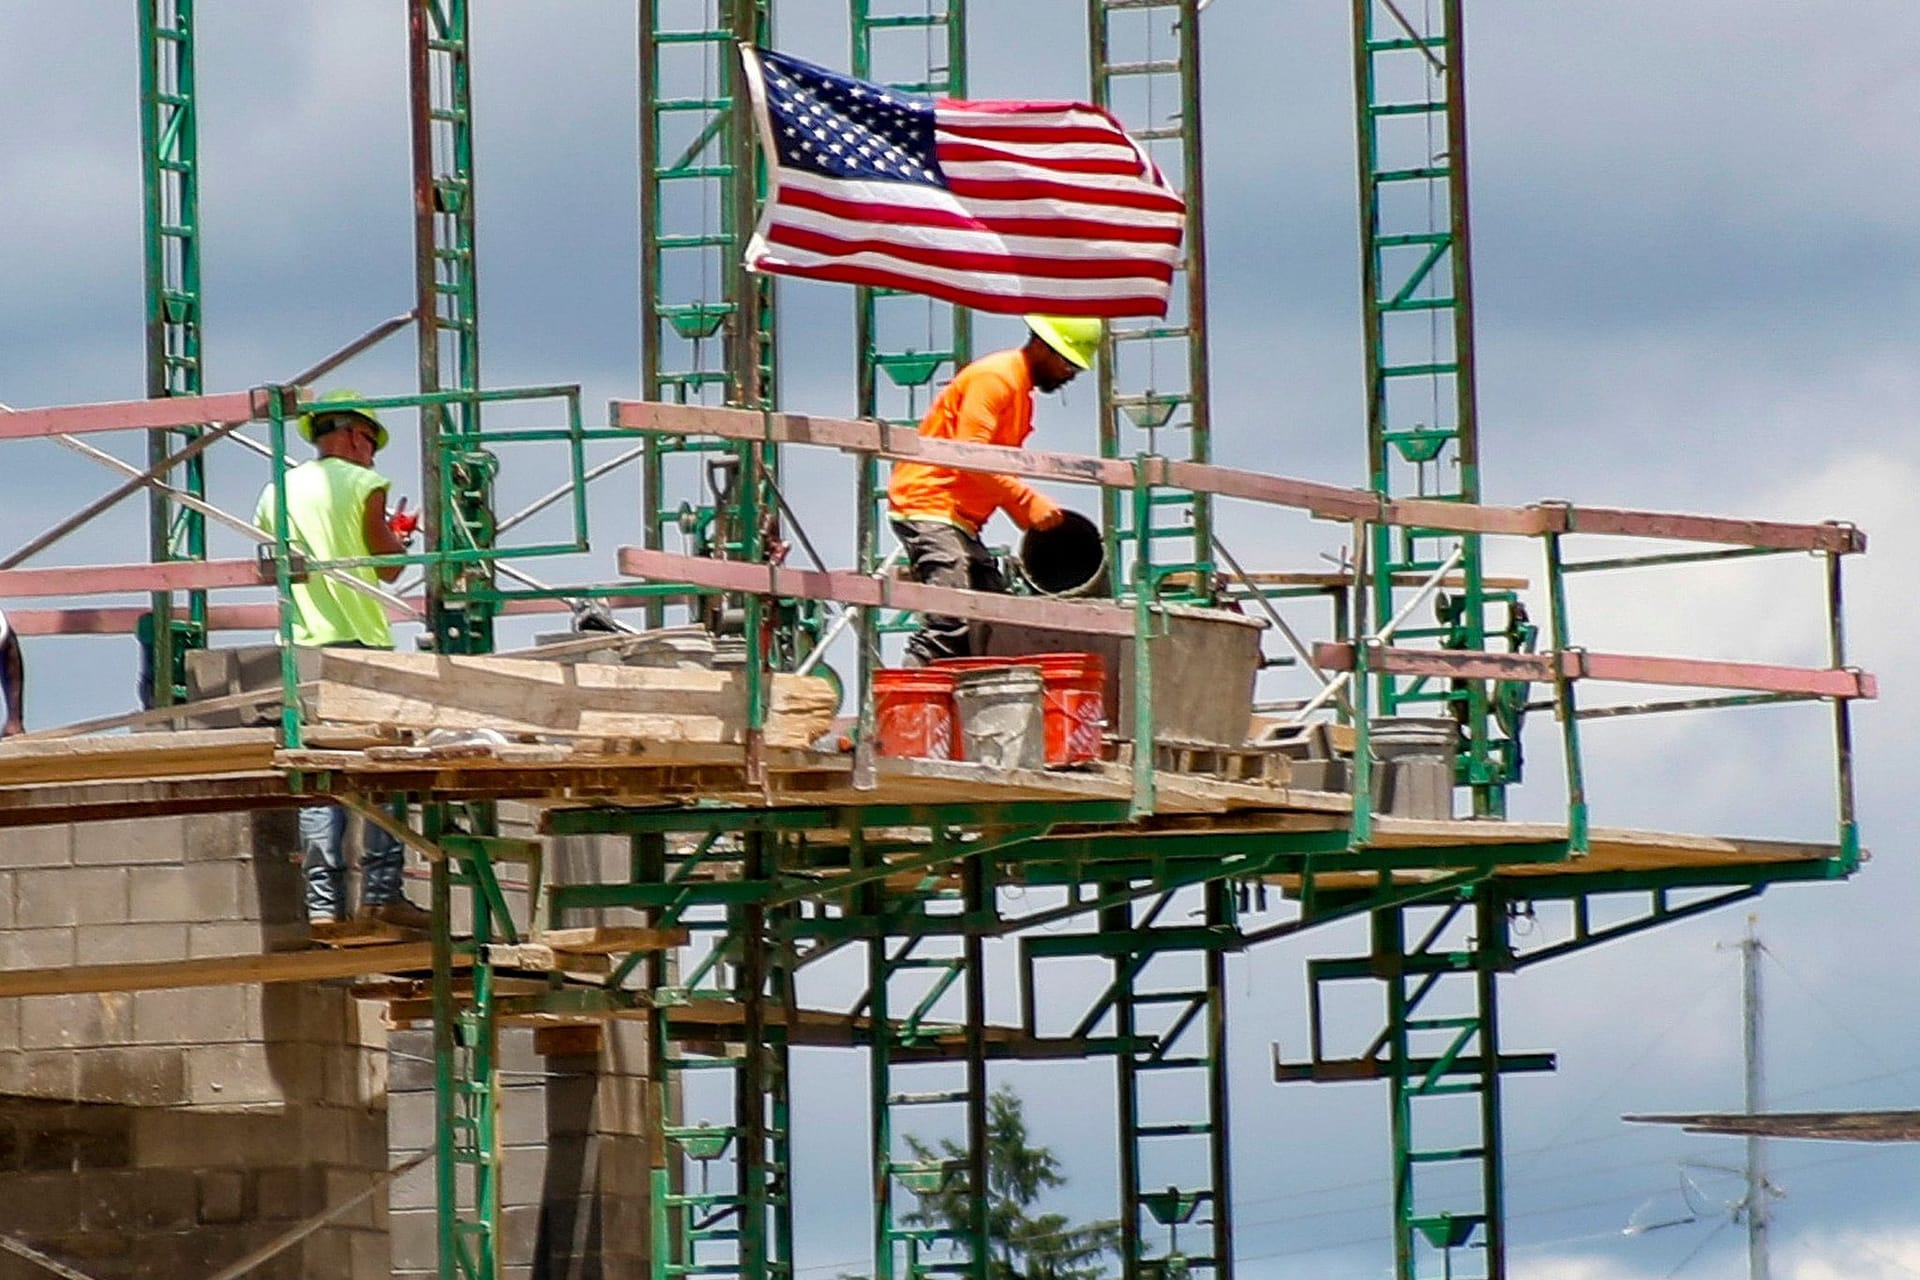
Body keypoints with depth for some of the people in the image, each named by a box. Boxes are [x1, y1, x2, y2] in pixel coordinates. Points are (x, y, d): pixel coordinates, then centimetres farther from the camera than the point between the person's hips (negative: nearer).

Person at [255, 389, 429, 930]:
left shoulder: (278, 491, 13)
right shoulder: (363, 484, -2)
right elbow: (388, 567, 1)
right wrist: (399, 535, 22)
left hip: (299, 645, 5)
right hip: (359, 640, -5)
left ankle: (322, 901, -4)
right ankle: (381, 892, -8)